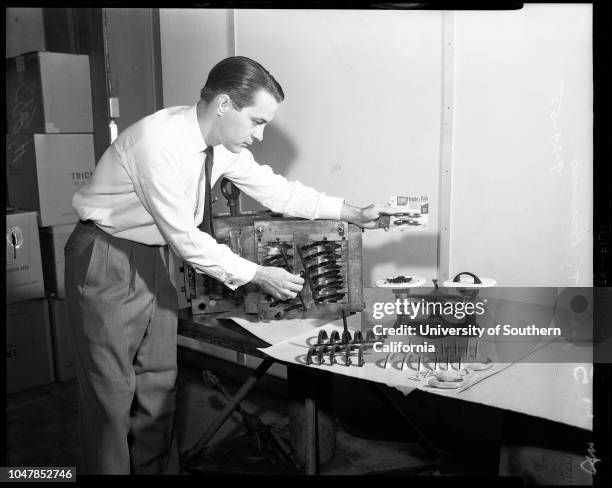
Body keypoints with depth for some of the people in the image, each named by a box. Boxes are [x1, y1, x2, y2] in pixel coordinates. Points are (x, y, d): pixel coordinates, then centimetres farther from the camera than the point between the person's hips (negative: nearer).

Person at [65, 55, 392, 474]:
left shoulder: (225, 143, -4)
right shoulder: (160, 142, -28)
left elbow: (275, 189, 4)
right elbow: (185, 238, -25)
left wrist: (355, 214, 0)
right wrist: (257, 275, -19)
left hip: (153, 258, 8)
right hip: (108, 261, -7)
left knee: (159, 385, 12)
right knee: (111, 392, 0)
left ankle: (157, 468, 26)